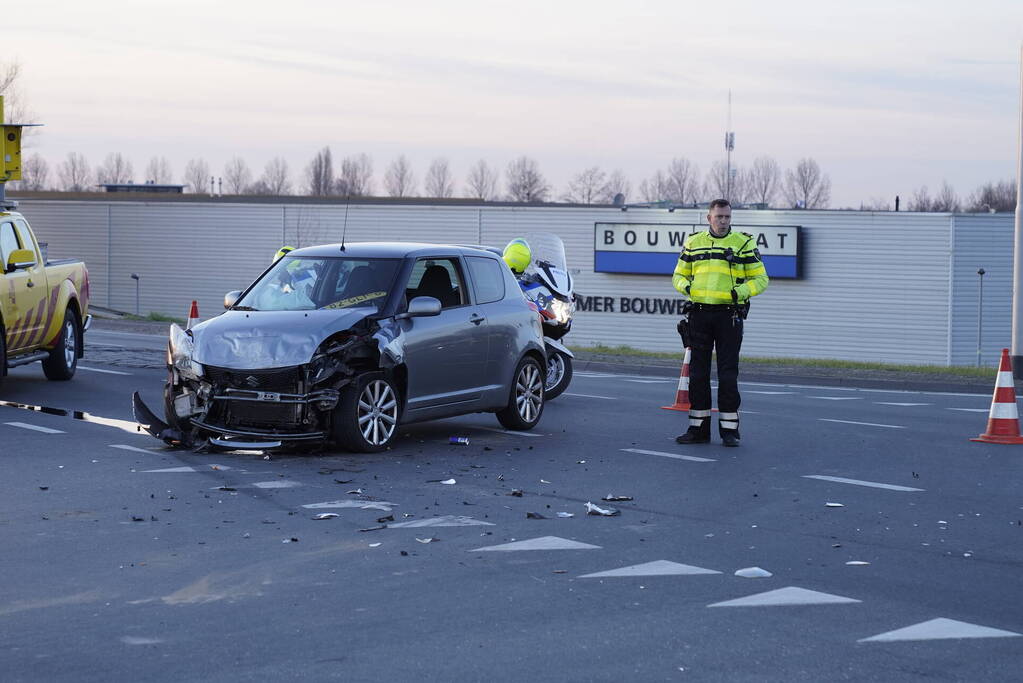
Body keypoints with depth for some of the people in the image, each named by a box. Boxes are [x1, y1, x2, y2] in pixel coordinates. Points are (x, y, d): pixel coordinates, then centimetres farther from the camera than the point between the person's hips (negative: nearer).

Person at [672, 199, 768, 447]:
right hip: (699, 313, 3)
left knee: (728, 373, -3)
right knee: (697, 372, 5)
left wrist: (740, 292, -14)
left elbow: (760, 279, 4)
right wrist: (686, 286, -4)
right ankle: (698, 428, 12)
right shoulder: (693, 243, 11)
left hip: (729, 314, -3)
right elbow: (679, 275, 19)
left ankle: (729, 429, 4)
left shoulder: (744, 243, 3)